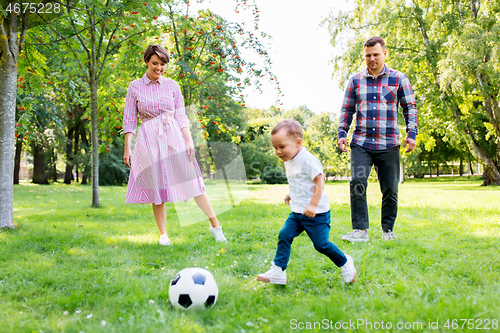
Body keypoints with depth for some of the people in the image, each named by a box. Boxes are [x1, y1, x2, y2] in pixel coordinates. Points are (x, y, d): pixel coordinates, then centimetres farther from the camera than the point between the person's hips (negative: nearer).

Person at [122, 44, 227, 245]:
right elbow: (129, 120, 4)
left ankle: (215, 225, 5)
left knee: (192, 182, -2)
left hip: (174, 137, 1)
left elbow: (181, 116, 8)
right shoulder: (135, 87, 5)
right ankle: (163, 234, 11)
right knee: (157, 187, 1)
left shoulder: (172, 85, 8)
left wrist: (189, 140, -2)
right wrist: (127, 148, -2)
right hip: (149, 139, -1)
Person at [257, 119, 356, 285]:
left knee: (321, 244, -2)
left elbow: (319, 181, -21)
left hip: (316, 213, -8)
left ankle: (345, 263, 22)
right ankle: (278, 271, 0)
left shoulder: (307, 160, -18)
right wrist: (291, 195, 18)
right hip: (297, 212, 8)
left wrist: (313, 205, -25)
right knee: (284, 235, -3)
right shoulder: (289, 161, 11)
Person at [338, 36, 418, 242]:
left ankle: (387, 230, 20)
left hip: (388, 145, 0)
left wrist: (411, 134, -2)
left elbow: (409, 107, 8)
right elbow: (347, 110, 16)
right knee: (357, 183, -16)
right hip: (361, 143, 1)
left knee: (390, 189, 3)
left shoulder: (398, 79, 7)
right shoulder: (355, 81, 11)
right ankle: (360, 230, -10)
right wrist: (342, 134, 5)